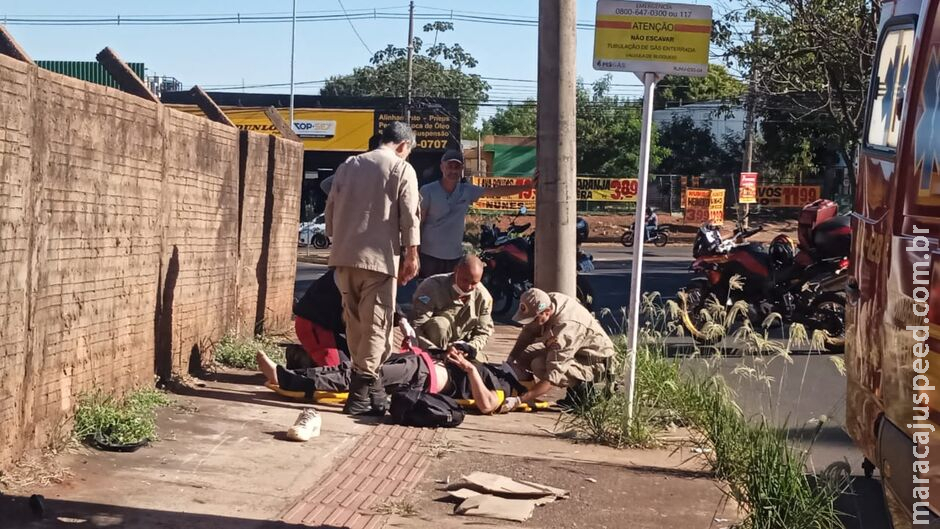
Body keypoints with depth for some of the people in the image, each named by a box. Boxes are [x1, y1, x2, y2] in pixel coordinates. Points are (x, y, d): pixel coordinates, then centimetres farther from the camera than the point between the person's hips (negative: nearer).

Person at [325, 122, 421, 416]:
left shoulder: (348, 166, 16)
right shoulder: (402, 169, -1)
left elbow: (331, 210, 17)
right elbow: (409, 216, -8)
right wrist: (412, 255, -3)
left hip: (345, 255, 6)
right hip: (380, 256, -6)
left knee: (354, 320, 13)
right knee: (376, 323, -4)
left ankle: (364, 378, 20)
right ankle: (362, 390, -9)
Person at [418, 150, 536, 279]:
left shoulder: (468, 191, 4)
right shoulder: (428, 191, -6)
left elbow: (497, 191, 5)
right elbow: (418, 222, -4)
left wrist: (529, 186, 0)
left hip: (455, 255, 4)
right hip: (429, 255, -4)